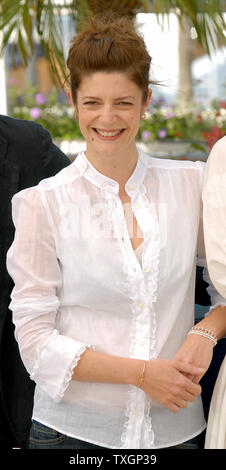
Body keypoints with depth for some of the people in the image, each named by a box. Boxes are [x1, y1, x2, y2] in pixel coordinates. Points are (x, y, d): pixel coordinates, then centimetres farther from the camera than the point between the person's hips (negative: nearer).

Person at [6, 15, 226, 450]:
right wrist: (142, 372, -16)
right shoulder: (45, 203, -8)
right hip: (73, 429, -2)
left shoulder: (191, 185, -1)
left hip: (173, 426, 2)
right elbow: (35, 340, -9)